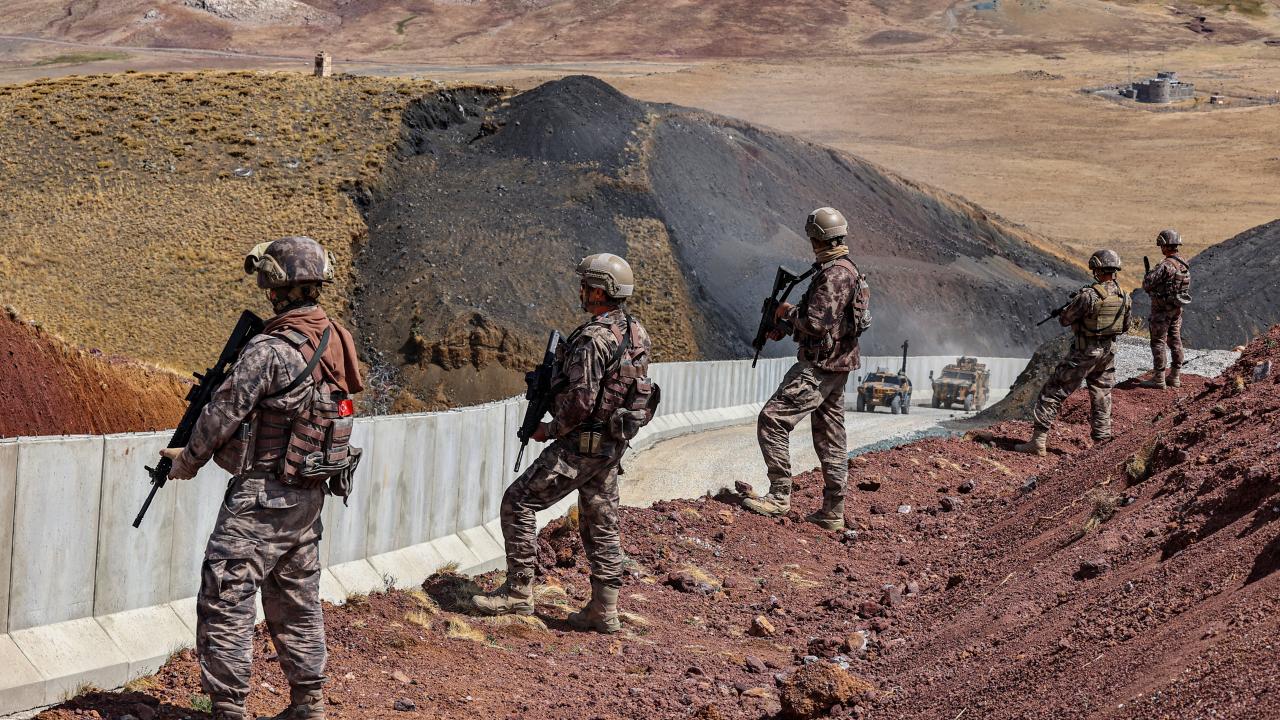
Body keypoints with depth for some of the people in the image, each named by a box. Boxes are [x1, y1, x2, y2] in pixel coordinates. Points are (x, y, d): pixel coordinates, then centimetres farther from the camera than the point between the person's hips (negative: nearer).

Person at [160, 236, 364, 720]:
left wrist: (188, 461, 4)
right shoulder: (335, 339, 7)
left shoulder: (270, 350, -20)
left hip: (263, 495, -9)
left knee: (224, 599, -4)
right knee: (296, 600, 17)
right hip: (309, 494, 9)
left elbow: (224, 412, -14)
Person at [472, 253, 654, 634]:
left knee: (518, 502, -1)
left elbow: (580, 401, -25)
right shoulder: (635, 332, 7)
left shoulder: (593, 338, -22)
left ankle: (518, 592, 2)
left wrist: (551, 429, -9)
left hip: (582, 445, -9)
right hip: (614, 444, 9)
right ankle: (604, 610, 16)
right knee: (600, 522, 14)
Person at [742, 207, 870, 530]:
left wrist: (788, 312, -7)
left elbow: (816, 324, -25)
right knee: (830, 437, 12)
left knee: (772, 420, -10)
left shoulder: (833, 275, -19)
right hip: (836, 366, 10)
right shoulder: (845, 269, 14)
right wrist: (782, 328, 12)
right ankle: (832, 512, 16)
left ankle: (780, 496, -9)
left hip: (819, 367, -10)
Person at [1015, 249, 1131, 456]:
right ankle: (1102, 441, 18)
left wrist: (1072, 303, 8)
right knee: (1101, 396, 18)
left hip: (1085, 352, -6)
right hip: (1109, 351, 6)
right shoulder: (1123, 297, -1)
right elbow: (1125, 327, 12)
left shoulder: (1088, 295, -22)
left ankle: (1038, 441, -3)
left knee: (1053, 392, 0)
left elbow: (1065, 319, -11)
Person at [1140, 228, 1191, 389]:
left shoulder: (1164, 266, -22)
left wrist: (1147, 275, 0)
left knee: (1158, 342, -2)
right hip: (1177, 308, 8)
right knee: (1175, 341, 13)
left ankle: (1158, 378, -1)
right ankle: (1175, 377, 17)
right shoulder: (1184, 265, 5)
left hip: (1162, 309, -8)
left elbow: (1147, 284, -23)